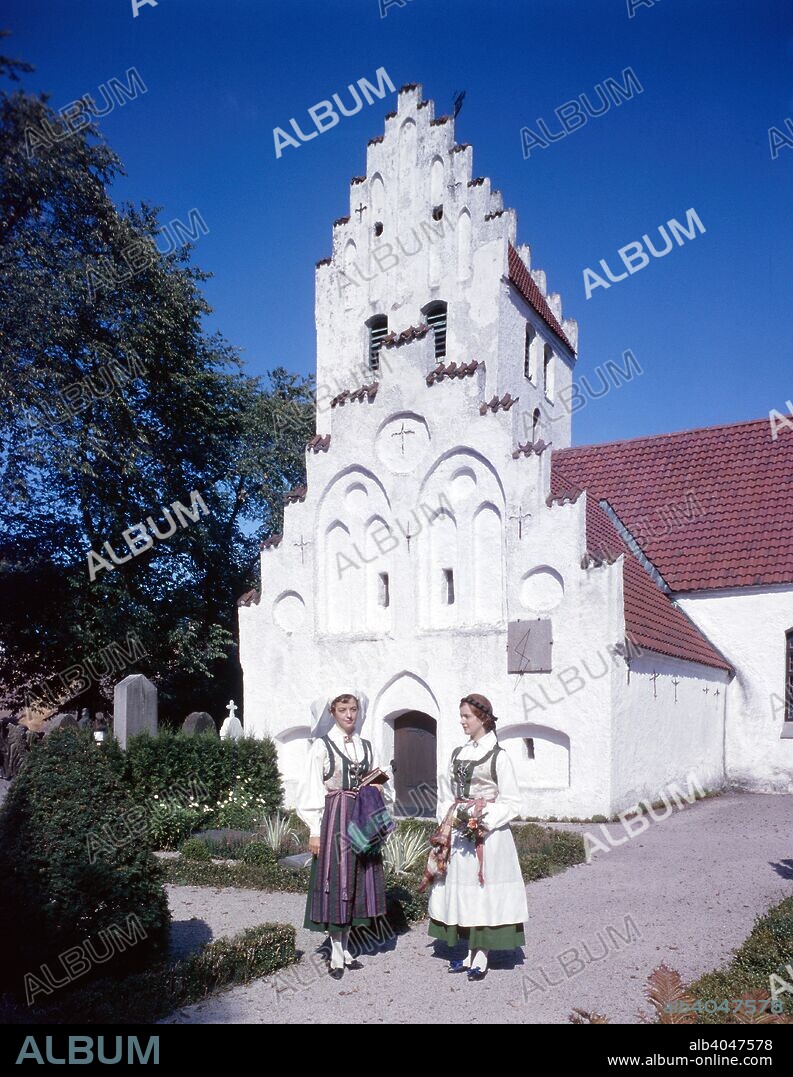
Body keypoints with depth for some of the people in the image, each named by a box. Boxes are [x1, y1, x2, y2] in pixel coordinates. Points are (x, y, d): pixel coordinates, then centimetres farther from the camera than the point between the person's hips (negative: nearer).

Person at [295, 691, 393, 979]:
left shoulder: (366, 746, 11)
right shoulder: (322, 745, -4)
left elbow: (377, 785, 19)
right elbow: (312, 790, -6)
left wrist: (378, 787, -5)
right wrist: (315, 830, -10)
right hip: (333, 819, -5)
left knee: (355, 882, 9)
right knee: (335, 882, -1)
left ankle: (344, 949, 21)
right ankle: (337, 955, 10)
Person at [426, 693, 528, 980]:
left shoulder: (498, 756, -7)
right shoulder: (458, 753, 10)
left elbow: (512, 803, -8)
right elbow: (446, 793, 17)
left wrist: (484, 822, -17)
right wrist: (447, 821, 3)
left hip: (487, 835, -6)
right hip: (458, 833, 6)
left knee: (484, 890, -1)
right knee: (462, 890, 9)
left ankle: (481, 958, 10)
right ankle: (469, 954, 21)